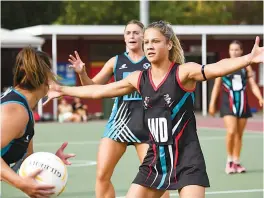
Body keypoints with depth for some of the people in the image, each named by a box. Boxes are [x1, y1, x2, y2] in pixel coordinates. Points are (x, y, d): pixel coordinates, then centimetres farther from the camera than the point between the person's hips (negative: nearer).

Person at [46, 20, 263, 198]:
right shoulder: (138, 79, 5)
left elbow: (215, 68, -31)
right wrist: (63, 90, 22)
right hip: (156, 159, 6)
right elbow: (98, 91, 17)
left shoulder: (183, 72, -12)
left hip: (187, 159, -6)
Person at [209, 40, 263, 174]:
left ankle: (236, 162, 16)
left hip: (242, 103, 3)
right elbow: (217, 86, 5)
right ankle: (229, 160, 0)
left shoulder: (246, 66, 7)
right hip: (228, 103, -3)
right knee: (231, 132, -16)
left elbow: (253, 85, 4)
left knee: (239, 134, 6)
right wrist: (212, 104, 2)